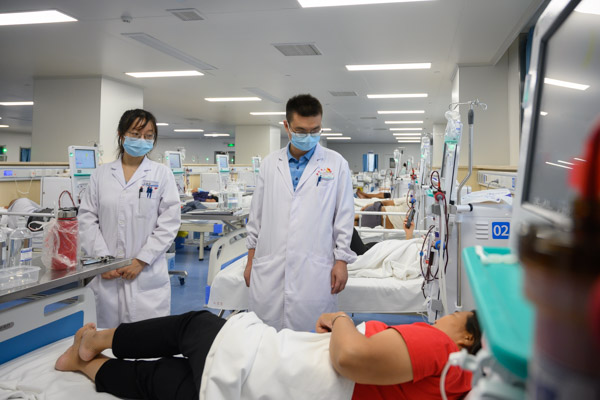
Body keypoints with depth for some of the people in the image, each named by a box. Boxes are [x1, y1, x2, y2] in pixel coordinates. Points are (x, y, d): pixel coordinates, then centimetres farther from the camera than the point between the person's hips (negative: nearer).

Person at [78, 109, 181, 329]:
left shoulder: (162, 174, 3)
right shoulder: (101, 174, 9)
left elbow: (169, 222, -3)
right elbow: (87, 220, 5)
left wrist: (141, 261, -9)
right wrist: (103, 260, -6)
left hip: (147, 275, -2)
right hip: (106, 276, 2)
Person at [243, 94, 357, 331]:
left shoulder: (336, 164, 2)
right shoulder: (269, 164, 9)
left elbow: (344, 216, 3)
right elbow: (256, 216, 12)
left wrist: (341, 261, -1)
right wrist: (251, 261, 12)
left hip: (314, 273, -2)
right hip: (269, 272, 2)